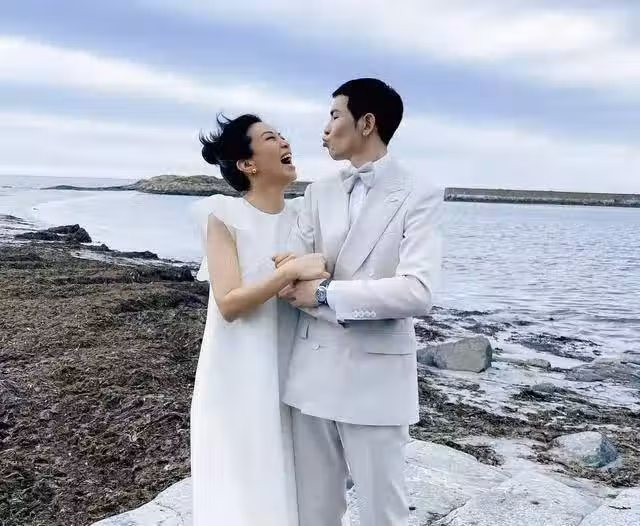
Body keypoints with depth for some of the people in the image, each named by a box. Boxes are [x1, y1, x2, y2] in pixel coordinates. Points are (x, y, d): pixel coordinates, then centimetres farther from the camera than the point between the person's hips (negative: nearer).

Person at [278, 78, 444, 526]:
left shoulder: (419, 193, -6)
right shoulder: (319, 192, 10)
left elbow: (417, 292, -19)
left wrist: (326, 293, -15)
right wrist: (368, 302, -15)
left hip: (375, 378, -4)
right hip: (312, 374, 5)